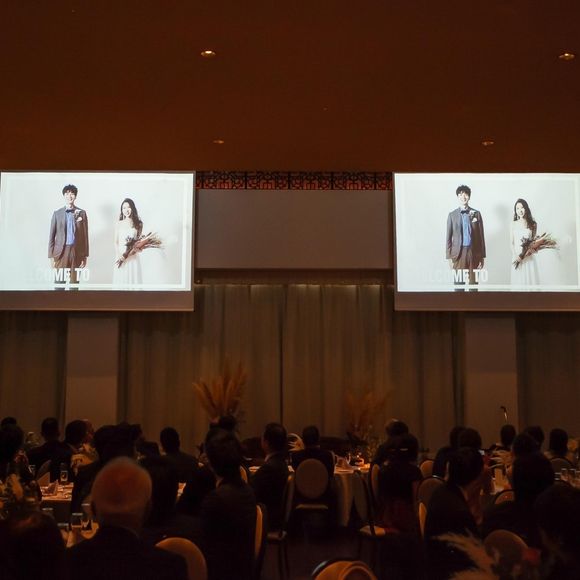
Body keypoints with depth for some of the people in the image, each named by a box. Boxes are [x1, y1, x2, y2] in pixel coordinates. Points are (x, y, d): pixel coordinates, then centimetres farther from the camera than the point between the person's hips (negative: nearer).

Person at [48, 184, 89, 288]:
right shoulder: (57, 213, 5)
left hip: (76, 251, 1)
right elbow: (52, 235, 5)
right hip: (61, 251, 0)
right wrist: (51, 256, -1)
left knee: (74, 283, 4)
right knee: (59, 283, -2)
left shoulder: (81, 213, 6)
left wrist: (85, 256, 2)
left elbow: (85, 235, 6)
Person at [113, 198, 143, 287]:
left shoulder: (138, 224, 3)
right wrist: (118, 256, -11)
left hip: (133, 258, 0)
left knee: (133, 280, 0)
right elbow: (116, 242, 6)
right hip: (120, 256, 1)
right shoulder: (118, 224, 6)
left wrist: (125, 255, -11)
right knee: (121, 281, 1)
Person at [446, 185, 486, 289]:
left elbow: (481, 236, 6)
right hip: (458, 252, -1)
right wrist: (449, 257, -1)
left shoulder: (476, 214, 6)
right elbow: (449, 237, 5)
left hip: (474, 252, 1)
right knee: (458, 283, 0)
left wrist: (482, 256, 2)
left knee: (473, 283, 4)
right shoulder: (452, 215, 5)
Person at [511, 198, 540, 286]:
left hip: (529, 258, 0)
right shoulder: (514, 224, 5)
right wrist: (515, 256, -9)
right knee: (518, 281, 1)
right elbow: (512, 242, 6)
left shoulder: (532, 224, 2)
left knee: (530, 279, -1)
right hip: (517, 257, 1)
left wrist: (523, 255, -10)